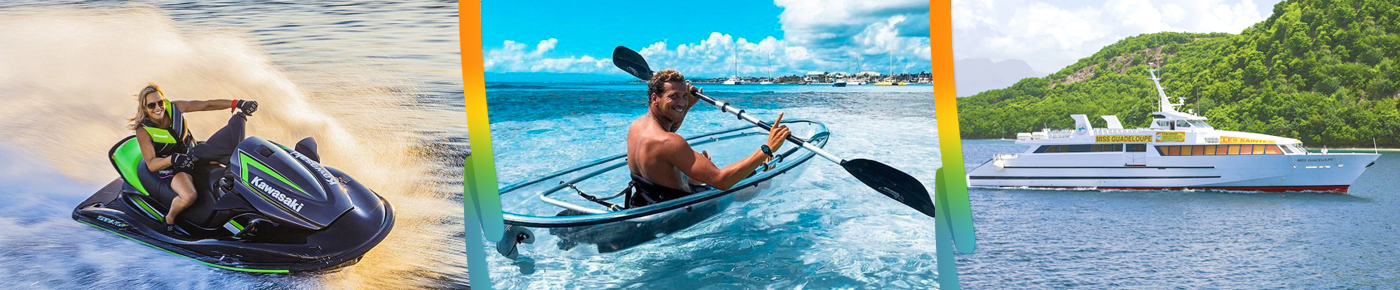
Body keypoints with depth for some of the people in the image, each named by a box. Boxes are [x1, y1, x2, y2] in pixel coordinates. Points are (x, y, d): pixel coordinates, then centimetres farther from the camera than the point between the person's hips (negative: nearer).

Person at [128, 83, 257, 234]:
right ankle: (169, 218, -8)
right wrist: (174, 159, -40)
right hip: (171, 169, -4)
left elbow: (207, 105, -9)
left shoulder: (174, 107, -9)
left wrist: (237, 103, -18)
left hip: (194, 153, 4)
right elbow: (151, 164, -21)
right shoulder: (143, 131, -18)